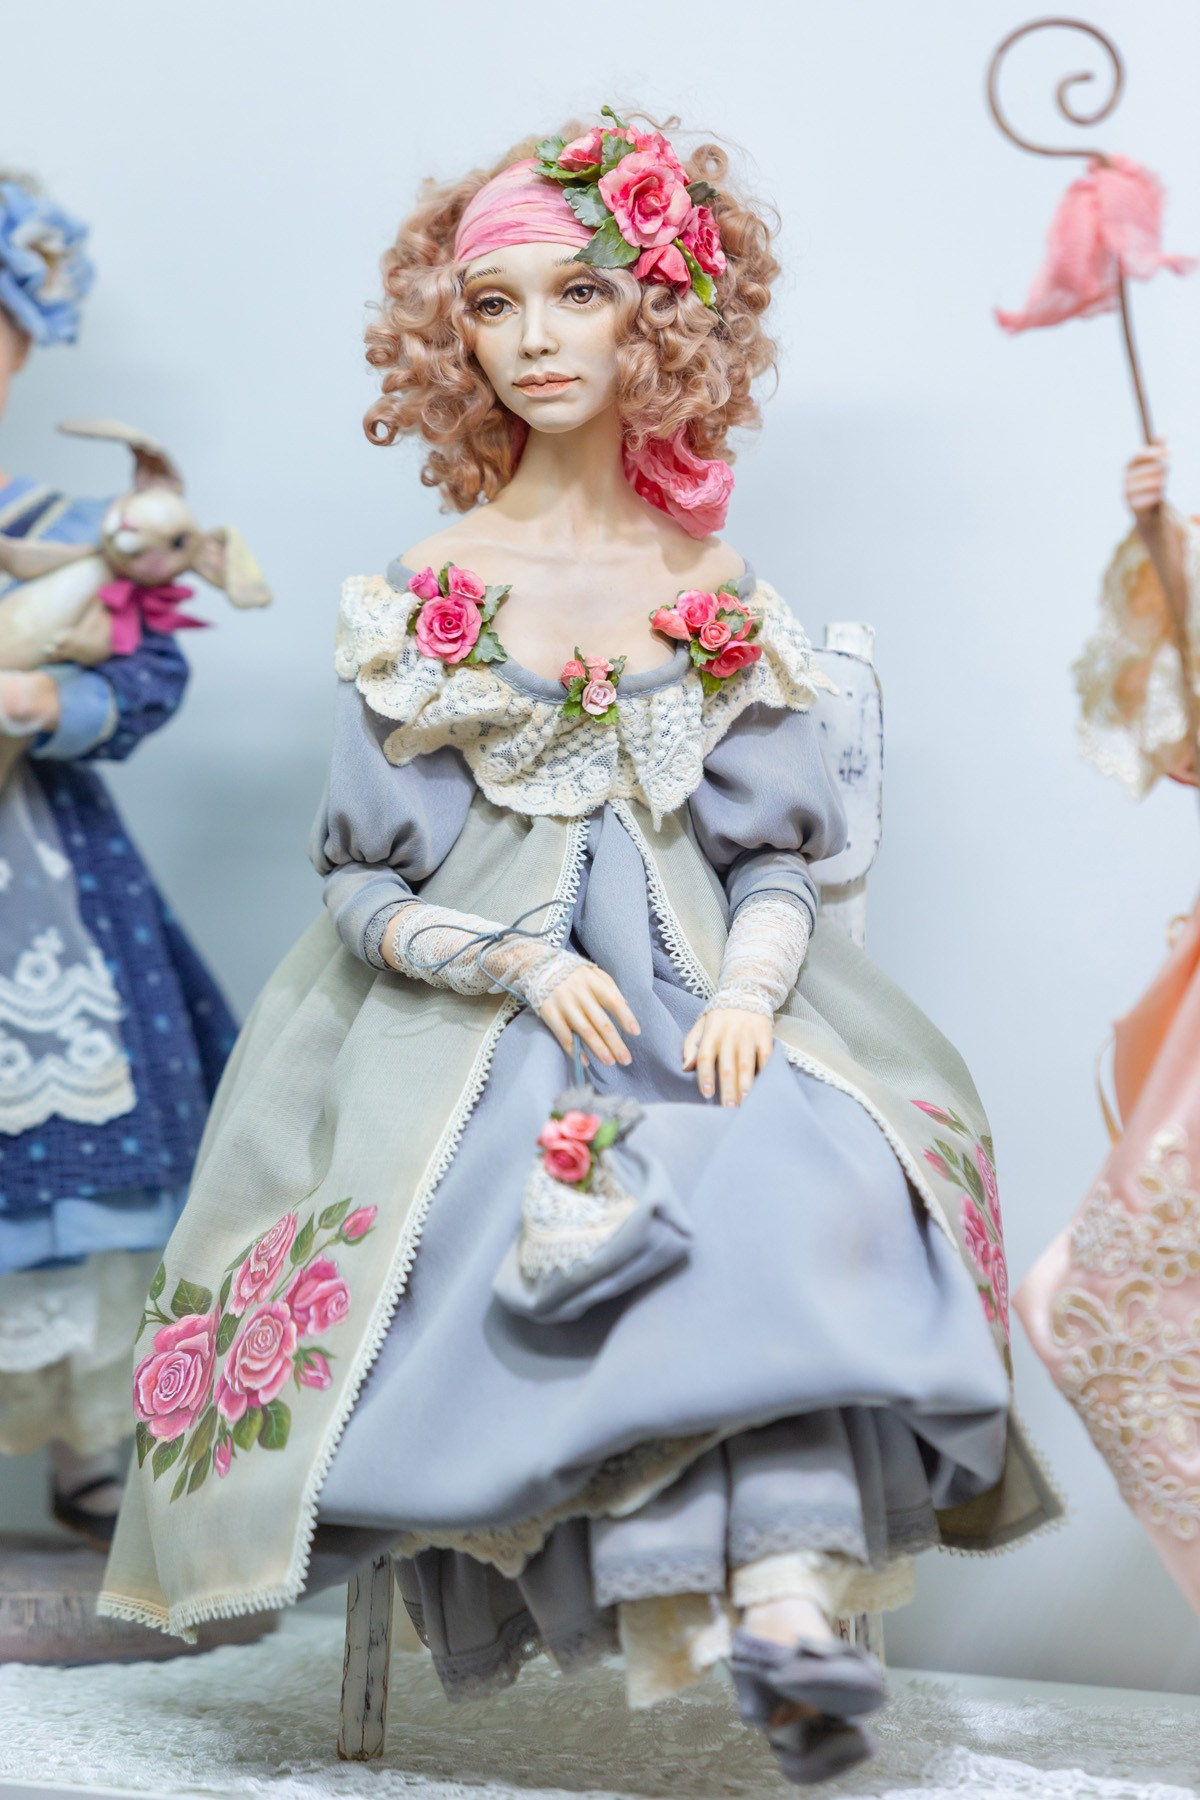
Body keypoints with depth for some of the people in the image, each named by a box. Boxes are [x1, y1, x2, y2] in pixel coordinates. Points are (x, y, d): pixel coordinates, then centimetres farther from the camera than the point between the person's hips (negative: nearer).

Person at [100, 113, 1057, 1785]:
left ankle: (790, 1586, -36)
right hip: (475, 1005, -1)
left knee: (823, 1179, -31)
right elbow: (373, 879, 2)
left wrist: (750, 988, -14)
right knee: (526, 1194, -34)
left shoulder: (721, 590, 11)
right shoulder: (428, 591, 6)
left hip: (696, 987, 1)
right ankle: (753, 1586, -28)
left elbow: (781, 856, 8)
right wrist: (532, 966, -14)